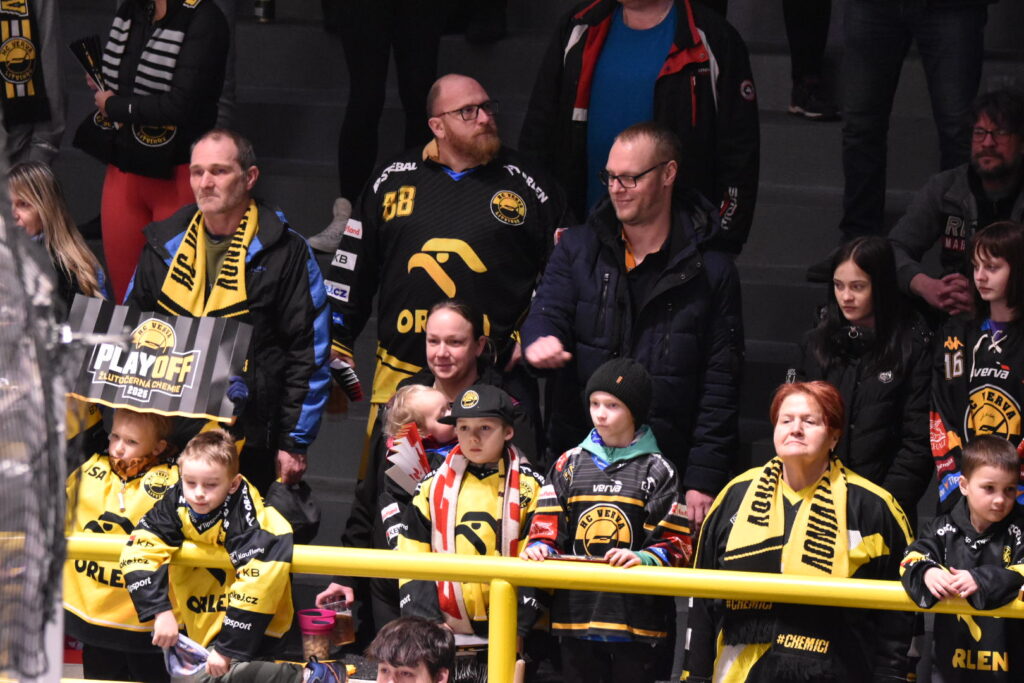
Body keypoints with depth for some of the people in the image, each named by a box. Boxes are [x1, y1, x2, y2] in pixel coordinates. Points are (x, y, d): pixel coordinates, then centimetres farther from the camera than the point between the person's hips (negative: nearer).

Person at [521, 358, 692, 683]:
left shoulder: (655, 470, 2)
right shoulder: (570, 464, 12)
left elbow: (677, 545, -3)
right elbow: (548, 525, 9)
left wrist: (642, 558, -21)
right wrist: (541, 547, -12)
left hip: (635, 616, -3)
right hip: (575, 613, 4)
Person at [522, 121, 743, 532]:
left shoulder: (711, 273, 2)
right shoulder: (577, 249, 11)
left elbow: (720, 386, 0)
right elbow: (546, 313, 0)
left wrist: (703, 481, -8)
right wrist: (540, 341, -27)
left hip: (667, 468, -2)